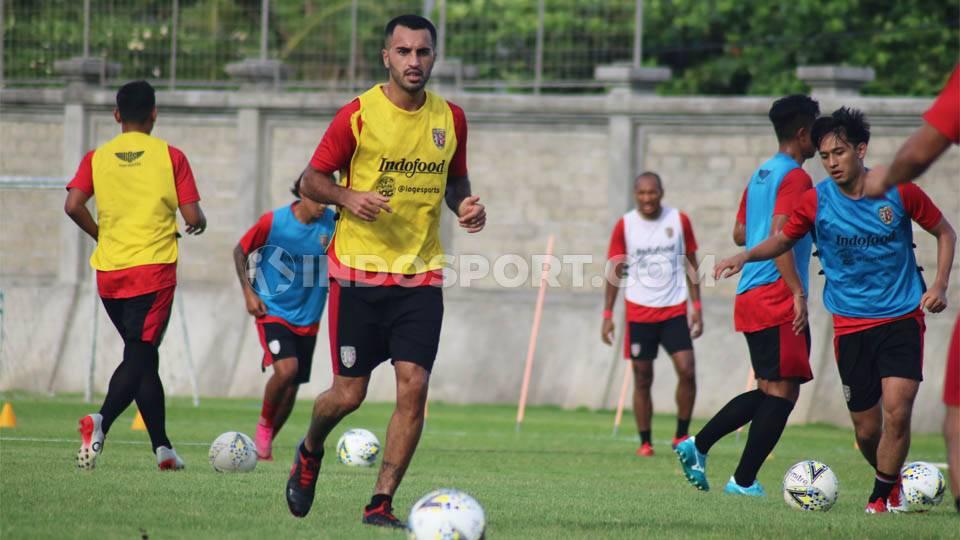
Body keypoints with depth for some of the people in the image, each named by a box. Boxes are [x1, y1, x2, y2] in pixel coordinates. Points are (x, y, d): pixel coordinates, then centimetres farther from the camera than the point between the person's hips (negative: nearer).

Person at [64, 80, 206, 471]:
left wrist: (100, 234, 8)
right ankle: (101, 421, -34)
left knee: (143, 357, 16)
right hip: (154, 270, -4)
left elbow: (73, 205, -8)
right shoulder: (170, 156, 0)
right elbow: (192, 216, -4)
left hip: (109, 273, 4)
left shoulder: (97, 158, 6)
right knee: (139, 358, -7)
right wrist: (197, 224, 19)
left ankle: (163, 448, 18)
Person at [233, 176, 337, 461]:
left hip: (308, 317, 4)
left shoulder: (333, 223, -8)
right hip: (273, 311, -4)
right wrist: (248, 292, -7)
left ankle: (266, 443, 28)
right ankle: (264, 423, 1)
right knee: (286, 368, -25)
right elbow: (240, 251, 0)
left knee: (292, 386, 7)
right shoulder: (273, 221, -14)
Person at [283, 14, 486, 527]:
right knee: (349, 393, 1)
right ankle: (309, 453, 34)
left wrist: (464, 204, -1)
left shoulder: (450, 118, 5)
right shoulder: (358, 114, -7)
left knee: (413, 386, -10)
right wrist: (348, 197, -21)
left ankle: (381, 502, -2)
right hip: (358, 271, -3)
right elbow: (311, 180, -1)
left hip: (422, 275, 3)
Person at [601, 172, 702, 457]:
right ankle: (645, 443, 10)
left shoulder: (679, 220, 1)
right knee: (642, 379, 1)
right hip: (639, 312, 0)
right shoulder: (625, 225, -1)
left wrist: (697, 307, 4)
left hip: (674, 310, 0)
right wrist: (607, 314, 0)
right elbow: (615, 270, 4)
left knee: (687, 370, -12)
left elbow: (691, 264, 8)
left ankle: (682, 436, 3)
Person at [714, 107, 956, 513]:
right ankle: (892, 479, 31)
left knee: (897, 411, -19)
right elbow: (783, 240, 13)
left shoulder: (898, 190, -5)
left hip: (902, 316, -1)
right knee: (866, 429, 2)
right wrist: (746, 256, -6)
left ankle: (882, 495, 0)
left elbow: (944, 232, 9)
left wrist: (939, 285, -3)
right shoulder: (816, 201, -3)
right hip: (851, 324, 1)